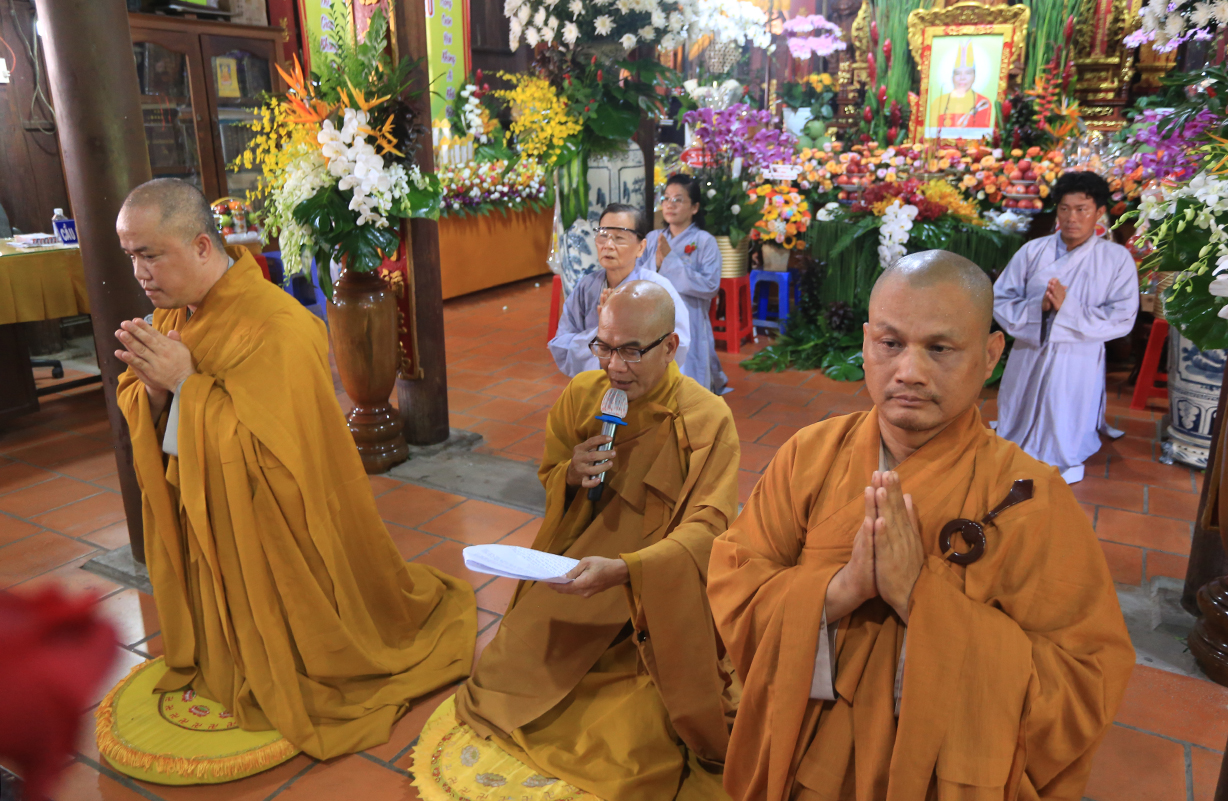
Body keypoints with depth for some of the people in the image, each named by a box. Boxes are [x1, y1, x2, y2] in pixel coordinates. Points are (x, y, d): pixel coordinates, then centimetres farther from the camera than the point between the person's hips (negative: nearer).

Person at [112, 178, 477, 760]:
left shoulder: (275, 327, -28)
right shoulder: (173, 314, 0)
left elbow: (266, 445, -30)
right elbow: (141, 415, 5)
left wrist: (186, 382, -27)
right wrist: (151, 385, -18)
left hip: (269, 532, -7)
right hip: (202, 520, 7)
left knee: (276, 640, 12)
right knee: (226, 635, 23)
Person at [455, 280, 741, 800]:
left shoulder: (708, 419, -14)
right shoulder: (581, 395, -1)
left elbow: (706, 527, -20)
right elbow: (547, 475, 12)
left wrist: (620, 570, -35)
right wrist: (572, 475, -14)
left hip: (656, 601, -4)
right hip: (568, 582, 5)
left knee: (636, 747, -14)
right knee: (501, 679, -1)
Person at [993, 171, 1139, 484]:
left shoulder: (1117, 259, -5)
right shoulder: (1032, 251, -1)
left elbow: (1122, 318, -11)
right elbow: (999, 300, -4)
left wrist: (1068, 307, -22)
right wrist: (1036, 306, -22)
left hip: (1077, 364, -2)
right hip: (1029, 356, 2)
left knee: (1064, 434, 10)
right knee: (1019, 424, 18)